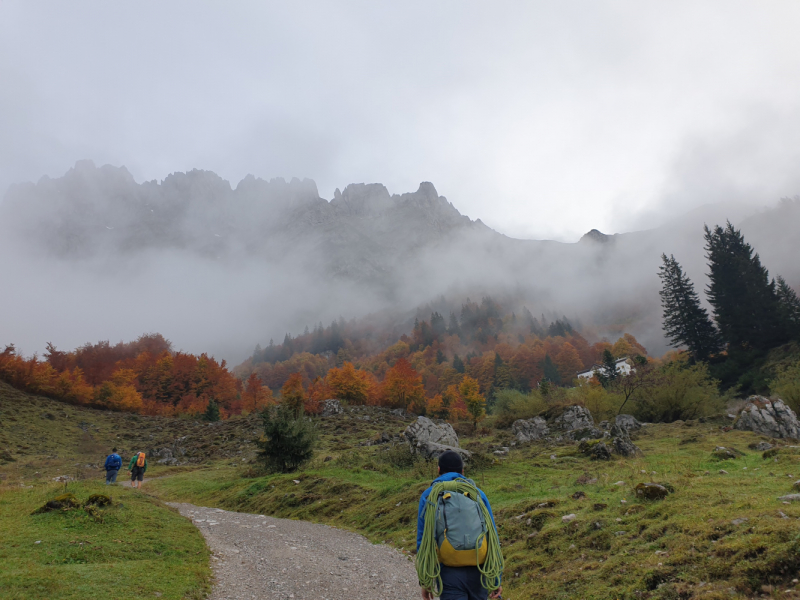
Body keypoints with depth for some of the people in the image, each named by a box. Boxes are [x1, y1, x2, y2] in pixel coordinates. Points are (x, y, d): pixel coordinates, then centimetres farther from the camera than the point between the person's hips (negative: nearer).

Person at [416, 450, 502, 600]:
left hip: (450, 574, -3)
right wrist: (496, 578, 6)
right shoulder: (478, 493, 4)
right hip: (478, 572, 3)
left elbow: (423, 541, -2)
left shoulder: (428, 496, -1)